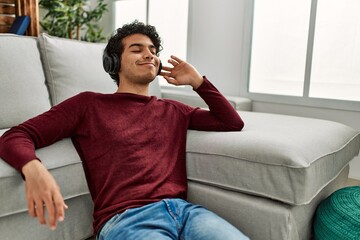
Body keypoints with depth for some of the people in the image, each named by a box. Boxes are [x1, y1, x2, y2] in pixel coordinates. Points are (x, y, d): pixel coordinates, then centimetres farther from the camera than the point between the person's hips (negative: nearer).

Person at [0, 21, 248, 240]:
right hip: (125, 218, -3)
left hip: (183, 209, 4)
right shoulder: (89, 104, 11)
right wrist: (33, 168, -19)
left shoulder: (172, 110, 22)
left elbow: (233, 123, 25)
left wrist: (197, 81, 18)